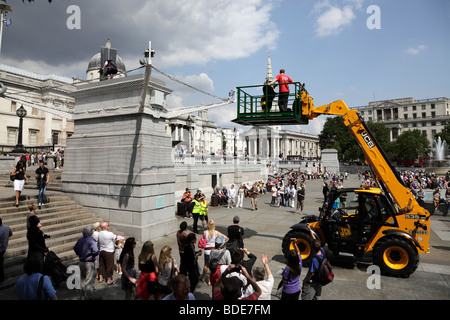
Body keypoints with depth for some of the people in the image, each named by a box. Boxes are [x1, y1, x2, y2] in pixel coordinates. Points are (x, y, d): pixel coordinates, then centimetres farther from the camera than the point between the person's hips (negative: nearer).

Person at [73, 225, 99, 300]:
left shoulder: (80, 240, 2)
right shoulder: (91, 241, -22)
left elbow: (75, 248, 18)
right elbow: (96, 251, -33)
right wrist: (92, 256, -13)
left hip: (81, 262, 8)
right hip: (89, 263, -8)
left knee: (83, 280, 21)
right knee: (89, 281, 3)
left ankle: (82, 297, 32)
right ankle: (87, 297, 7)